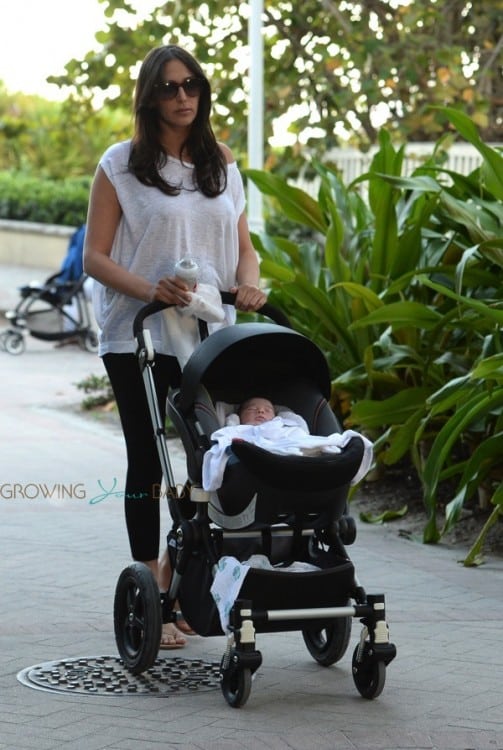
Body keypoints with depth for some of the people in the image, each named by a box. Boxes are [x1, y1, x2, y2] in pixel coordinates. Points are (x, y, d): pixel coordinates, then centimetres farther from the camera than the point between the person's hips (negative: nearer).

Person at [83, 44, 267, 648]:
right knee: (148, 462, 1)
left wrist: (249, 282, -7)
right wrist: (148, 289, -21)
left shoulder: (222, 165, 13)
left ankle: (180, 568, 19)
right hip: (138, 337, -4)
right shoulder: (121, 164, 0)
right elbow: (94, 257, -4)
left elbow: (243, 245, 16)